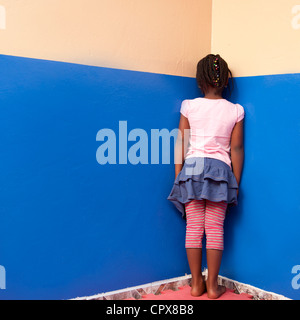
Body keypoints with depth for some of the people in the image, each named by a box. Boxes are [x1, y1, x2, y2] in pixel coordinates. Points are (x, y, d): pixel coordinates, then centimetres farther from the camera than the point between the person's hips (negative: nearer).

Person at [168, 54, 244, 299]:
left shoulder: (189, 107, 0)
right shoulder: (235, 111, 2)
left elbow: (181, 145, 1)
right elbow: (236, 149, 3)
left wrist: (178, 175, 9)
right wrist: (236, 182, 10)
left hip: (191, 168, 0)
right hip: (220, 170, 0)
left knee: (193, 228, 6)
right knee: (215, 229, 5)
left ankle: (196, 284, 14)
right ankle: (213, 286, 11)